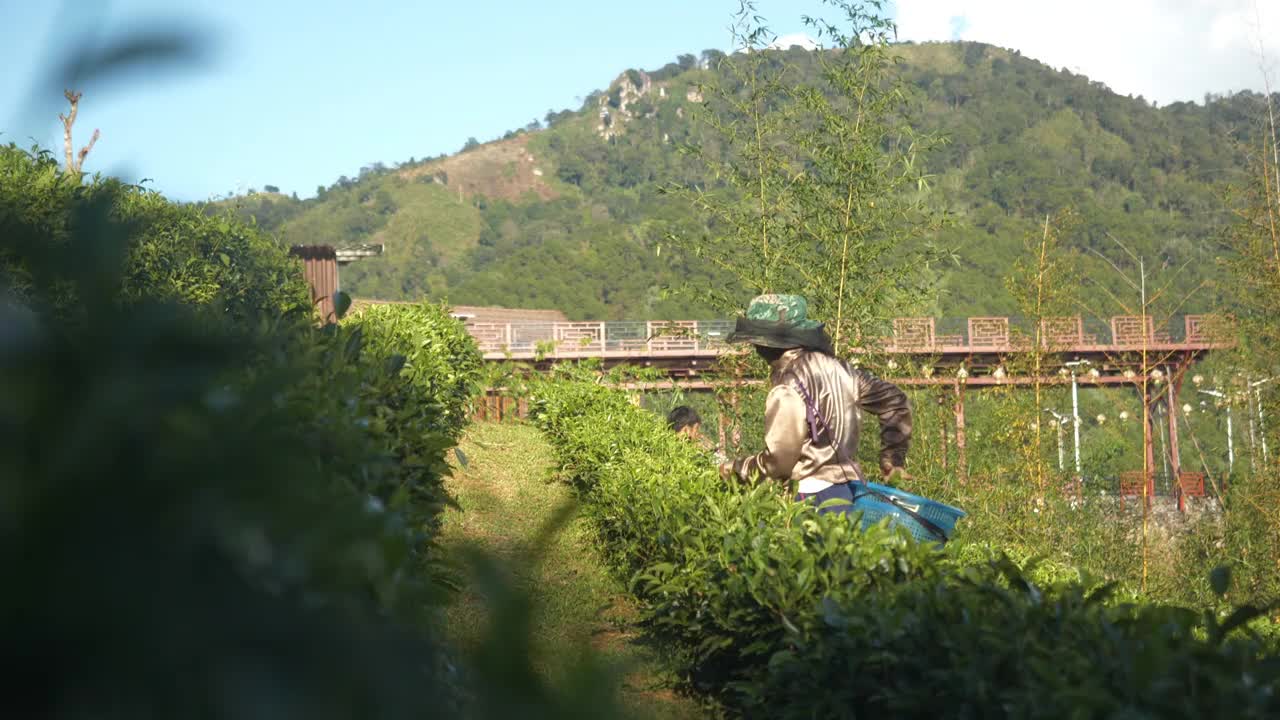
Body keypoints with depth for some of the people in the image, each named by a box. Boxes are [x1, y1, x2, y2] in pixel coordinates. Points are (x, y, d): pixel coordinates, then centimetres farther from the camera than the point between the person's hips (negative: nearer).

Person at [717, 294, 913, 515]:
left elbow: (777, 463, -11)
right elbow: (894, 400, 14)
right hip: (854, 482, 9)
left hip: (819, 496, -8)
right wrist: (893, 459, 20)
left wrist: (735, 468, 7)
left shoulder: (787, 390, -17)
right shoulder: (837, 368, 6)